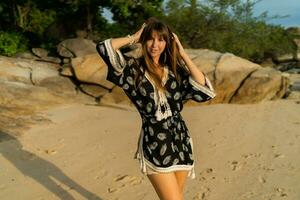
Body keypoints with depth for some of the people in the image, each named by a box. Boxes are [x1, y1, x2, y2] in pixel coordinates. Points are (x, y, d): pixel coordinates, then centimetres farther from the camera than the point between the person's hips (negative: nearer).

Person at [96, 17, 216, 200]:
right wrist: (134, 37, -4)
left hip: (180, 139, 4)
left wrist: (182, 53, -5)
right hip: (154, 142, -4)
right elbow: (104, 47, -18)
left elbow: (206, 91, -8)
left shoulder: (175, 69, 6)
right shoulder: (134, 68, -3)